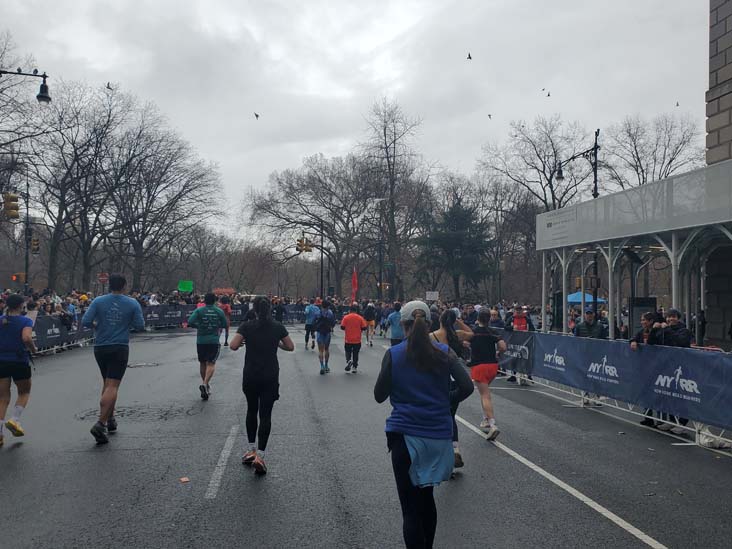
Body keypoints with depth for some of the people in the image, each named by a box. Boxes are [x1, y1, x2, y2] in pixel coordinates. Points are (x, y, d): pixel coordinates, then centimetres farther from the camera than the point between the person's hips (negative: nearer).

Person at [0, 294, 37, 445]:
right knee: (24, 392, 19)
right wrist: (33, 348, -6)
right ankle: (14, 420, 0)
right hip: (20, 361, -3)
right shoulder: (25, 321, -8)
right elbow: (27, 338, -24)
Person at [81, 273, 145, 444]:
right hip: (120, 348, -3)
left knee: (107, 383, 20)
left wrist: (96, 326, 12)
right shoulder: (132, 304, -4)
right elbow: (140, 326, -3)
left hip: (100, 347, 3)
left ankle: (110, 419, 26)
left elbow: (85, 322, -7)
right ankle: (100, 424, -19)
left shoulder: (98, 302, -2)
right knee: (112, 386, -6)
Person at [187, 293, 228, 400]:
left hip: (201, 340, 1)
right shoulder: (219, 311, 2)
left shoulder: (199, 311, -1)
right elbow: (224, 325, 7)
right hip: (214, 340, -1)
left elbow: (190, 322, -14)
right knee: (211, 363, -4)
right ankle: (205, 384, -25)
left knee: (202, 363, 16)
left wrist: (198, 326, 5)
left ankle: (205, 383, 29)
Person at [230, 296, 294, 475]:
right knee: (265, 415, 2)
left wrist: (243, 342, 7)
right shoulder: (278, 327, -2)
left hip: (250, 376, 1)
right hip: (270, 377, 0)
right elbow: (290, 347, 4)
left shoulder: (247, 326, -6)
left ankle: (250, 450, 24)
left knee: (252, 411, 20)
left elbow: (233, 346, -14)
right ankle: (260, 455, -7)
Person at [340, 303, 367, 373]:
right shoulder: (360, 318, -6)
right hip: (357, 340, 1)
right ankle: (354, 367, 16)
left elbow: (342, 327, -7)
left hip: (348, 340, -1)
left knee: (348, 352, 14)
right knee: (355, 354, 12)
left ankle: (348, 360, -15)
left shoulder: (346, 317, -7)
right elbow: (364, 328, -6)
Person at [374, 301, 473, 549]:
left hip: (405, 435, -3)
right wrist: (446, 400, 11)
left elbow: (379, 395, -2)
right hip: (438, 436, 3)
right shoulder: (444, 352, -2)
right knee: (426, 497, 23)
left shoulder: (394, 354, -7)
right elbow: (466, 386, -7)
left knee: (411, 507, 3)